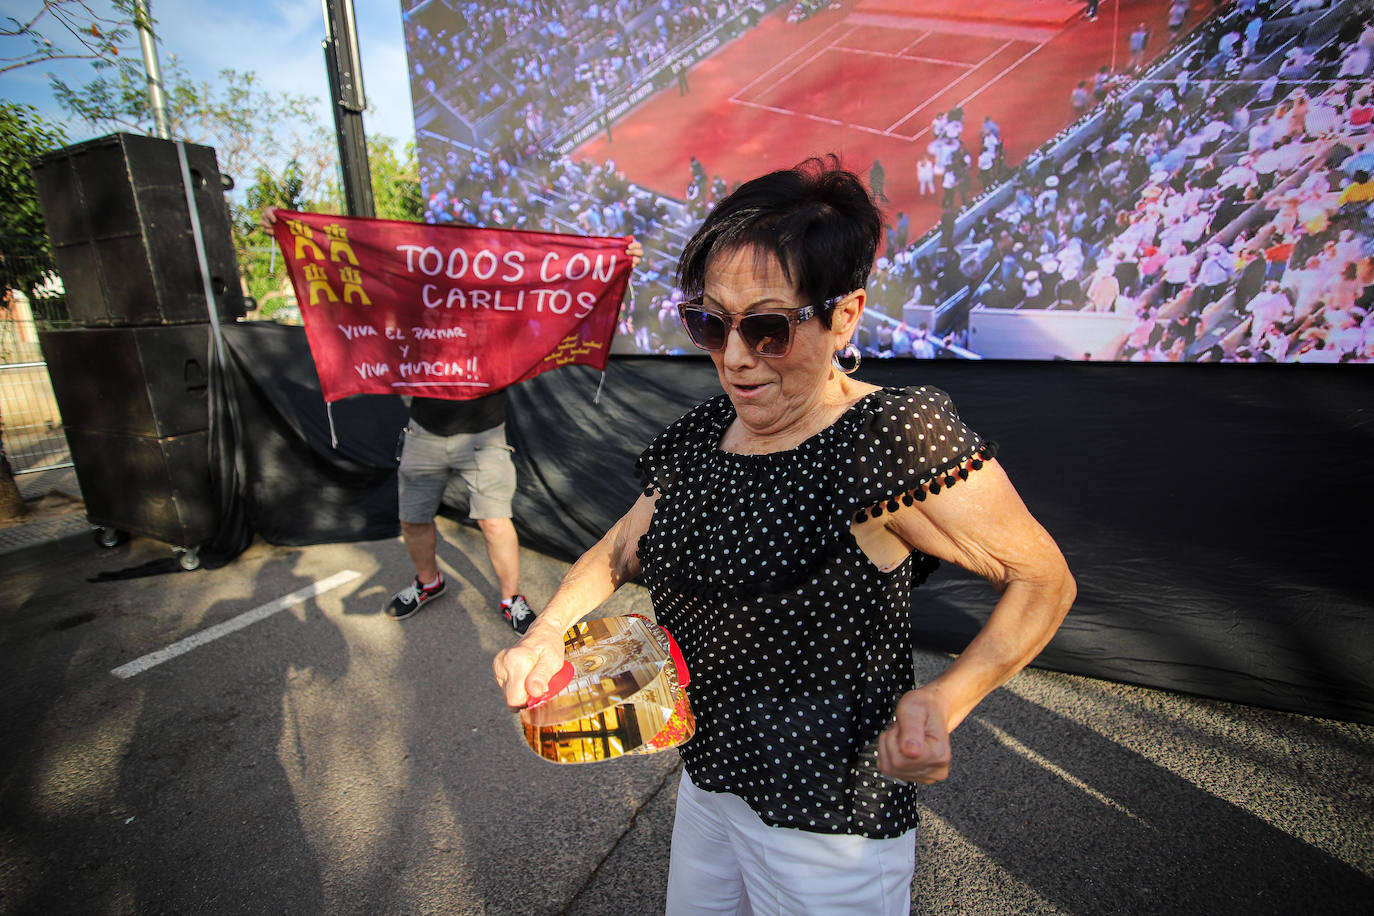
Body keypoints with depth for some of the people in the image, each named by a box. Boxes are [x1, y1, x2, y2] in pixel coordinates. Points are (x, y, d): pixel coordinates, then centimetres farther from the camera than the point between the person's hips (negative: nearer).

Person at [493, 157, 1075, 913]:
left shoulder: (896, 439, -25)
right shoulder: (703, 433, -5)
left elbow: (1042, 580, -15)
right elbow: (620, 549, 4)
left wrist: (942, 701, -31)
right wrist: (546, 633, -13)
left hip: (827, 828, -6)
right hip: (706, 780, 7)